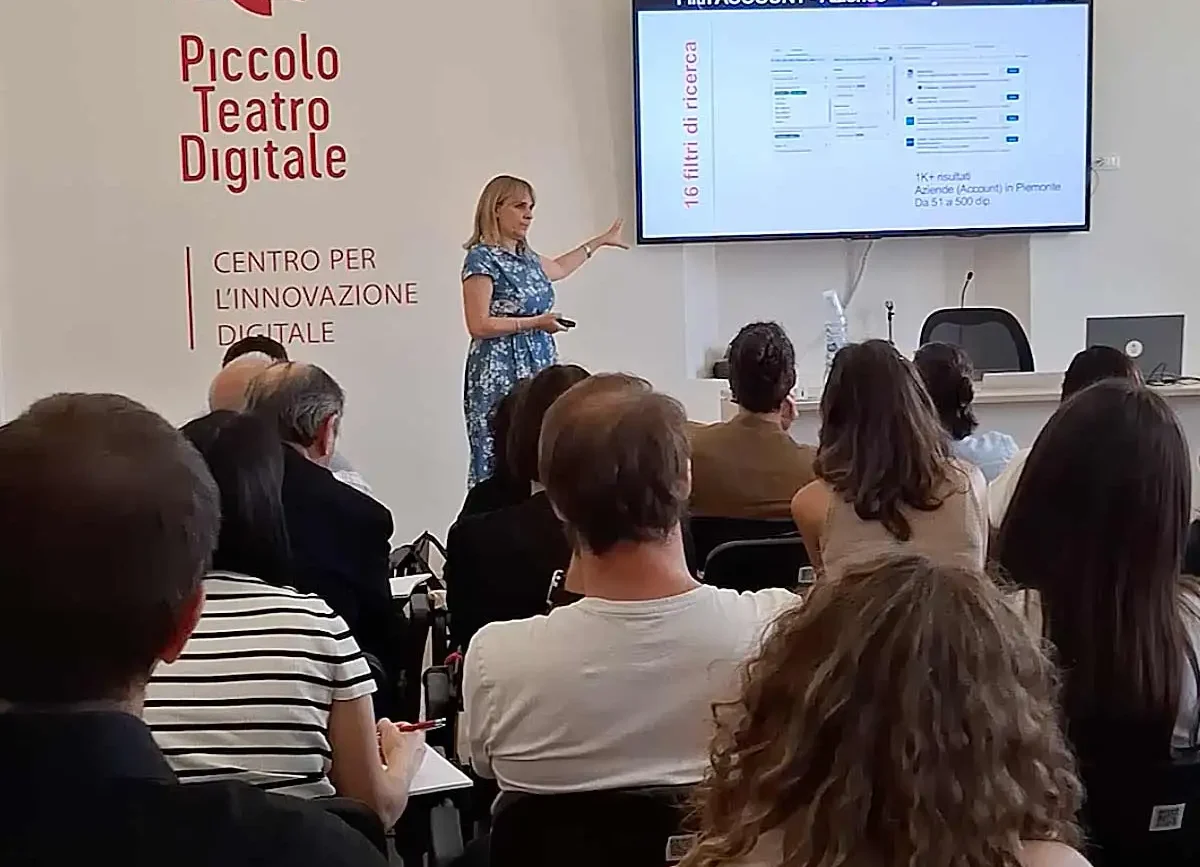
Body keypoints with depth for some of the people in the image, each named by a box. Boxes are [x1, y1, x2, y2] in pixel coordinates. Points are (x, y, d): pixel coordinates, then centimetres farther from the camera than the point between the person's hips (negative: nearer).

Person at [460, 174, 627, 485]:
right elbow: (478, 325, -15)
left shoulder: (526, 257, 15)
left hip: (538, 368, 8)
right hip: (500, 375, -8)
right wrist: (535, 323, -13)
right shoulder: (482, 258, -9)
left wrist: (600, 241, 45)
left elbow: (558, 268, 39)